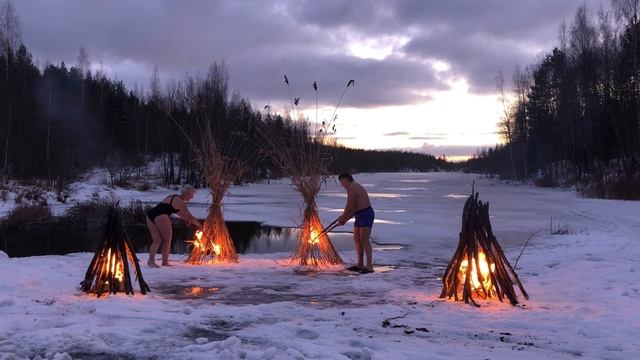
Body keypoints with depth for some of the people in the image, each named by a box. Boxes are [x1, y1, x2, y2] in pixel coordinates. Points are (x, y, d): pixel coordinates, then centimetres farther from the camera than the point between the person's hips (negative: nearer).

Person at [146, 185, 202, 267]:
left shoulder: (172, 197, 28)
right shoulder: (180, 202, 3)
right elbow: (190, 217, 9)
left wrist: (186, 219, 41)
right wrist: (200, 226, 20)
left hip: (150, 214, 8)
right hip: (160, 216, -8)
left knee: (157, 240, 10)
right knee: (167, 239, 7)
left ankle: (151, 259, -7)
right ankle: (165, 262, 8)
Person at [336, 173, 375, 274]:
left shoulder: (351, 188, -13)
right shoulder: (355, 188, 21)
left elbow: (349, 207, -14)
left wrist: (342, 217, 3)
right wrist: (345, 219, 19)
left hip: (366, 215, -11)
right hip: (361, 216, 11)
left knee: (364, 240, -17)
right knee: (357, 239, 13)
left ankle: (369, 266, -19)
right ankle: (359, 265, 20)